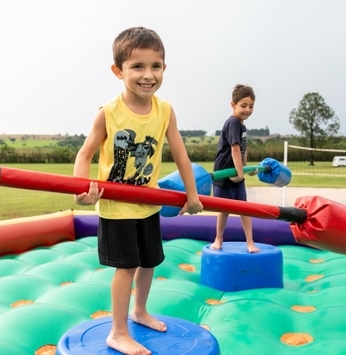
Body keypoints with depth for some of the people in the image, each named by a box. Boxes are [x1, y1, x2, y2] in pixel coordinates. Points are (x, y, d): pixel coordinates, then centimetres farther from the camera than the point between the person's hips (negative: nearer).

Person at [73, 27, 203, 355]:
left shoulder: (165, 111, -9)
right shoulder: (109, 113, -18)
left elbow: (180, 155, -3)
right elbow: (85, 154, -12)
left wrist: (192, 195, 2)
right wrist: (82, 187, -30)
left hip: (149, 203, 5)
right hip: (116, 206, -4)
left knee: (149, 261, 17)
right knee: (126, 265, -3)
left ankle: (140, 312, 41)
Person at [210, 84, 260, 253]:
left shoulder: (242, 125, 9)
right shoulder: (233, 123, -18)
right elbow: (235, 149, -25)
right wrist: (240, 173, -28)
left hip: (238, 174, 8)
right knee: (225, 209, 6)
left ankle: (250, 242, 13)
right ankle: (219, 239, 25)